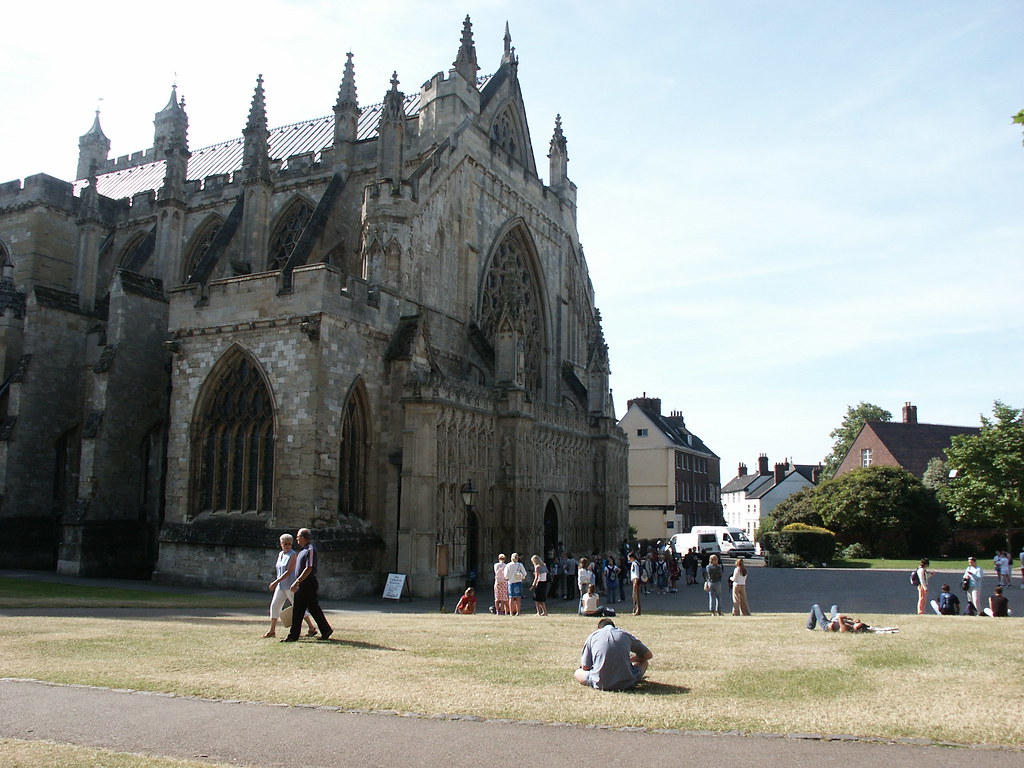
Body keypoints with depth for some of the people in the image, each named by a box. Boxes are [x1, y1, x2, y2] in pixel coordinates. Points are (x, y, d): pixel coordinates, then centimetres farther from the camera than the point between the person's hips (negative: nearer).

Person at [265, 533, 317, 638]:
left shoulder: (293, 555, -12)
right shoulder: (280, 554, 11)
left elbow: (289, 571, -19)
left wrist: (276, 582, -22)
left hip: (291, 585, -7)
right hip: (281, 586, 7)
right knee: (274, 605, 3)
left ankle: (312, 628, 6)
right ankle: (272, 631, 12)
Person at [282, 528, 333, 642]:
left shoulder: (310, 550, -14)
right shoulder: (302, 550, 16)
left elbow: (309, 568, -22)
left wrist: (297, 581, -25)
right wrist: (297, 583, 20)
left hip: (309, 585, -9)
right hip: (300, 586, 9)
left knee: (314, 609, 0)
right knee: (297, 611, 7)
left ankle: (326, 630, 12)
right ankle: (294, 635, 12)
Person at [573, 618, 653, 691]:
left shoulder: (592, 636, 9)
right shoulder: (625, 634, 10)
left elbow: (585, 667, 9)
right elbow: (648, 655, 18)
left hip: (600, 685, -1)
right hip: (626, 684, 1)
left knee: (578, 673, 27)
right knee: (645, 662, 28)